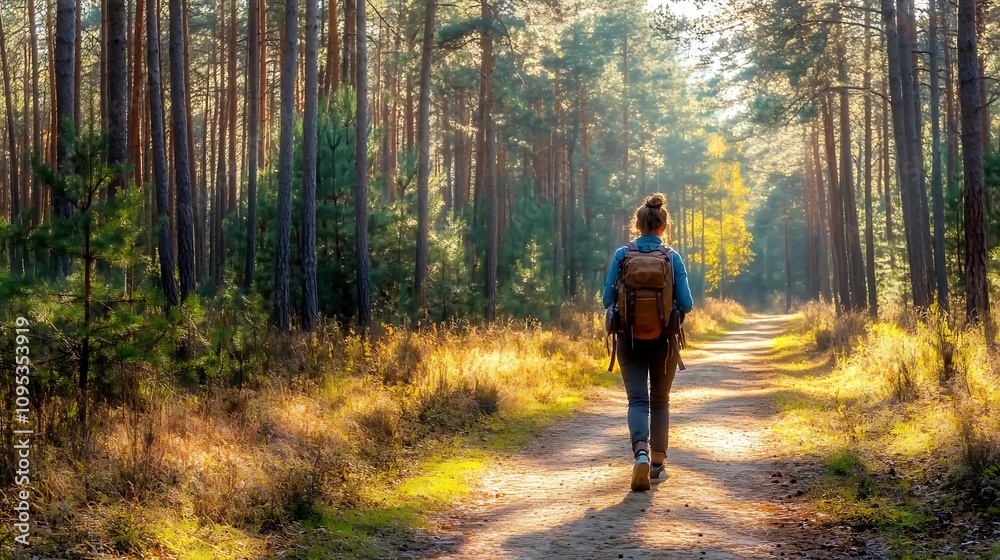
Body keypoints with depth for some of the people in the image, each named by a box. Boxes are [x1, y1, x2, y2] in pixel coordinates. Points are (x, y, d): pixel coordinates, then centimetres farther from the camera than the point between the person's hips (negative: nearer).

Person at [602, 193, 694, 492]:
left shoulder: (622, 255, -5)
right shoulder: (672, 257, -6)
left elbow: (608, 299, -3)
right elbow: (686, 303, -7)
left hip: (630, 340, 0)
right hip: (664, 340, 1)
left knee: (638, 400, 0)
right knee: (660, 400, 16)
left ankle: (641, 452, -26)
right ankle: (658, 464, 22)